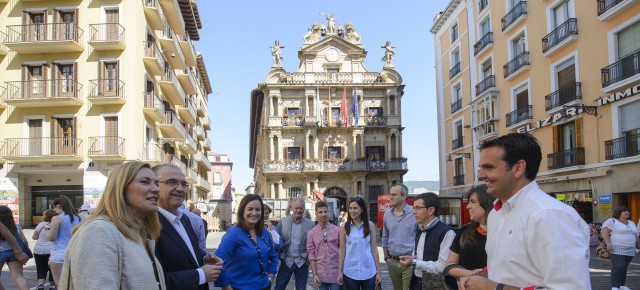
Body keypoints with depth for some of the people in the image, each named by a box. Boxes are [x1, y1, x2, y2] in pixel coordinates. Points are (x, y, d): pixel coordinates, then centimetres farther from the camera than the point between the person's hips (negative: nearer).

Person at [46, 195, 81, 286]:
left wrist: (48, 228, 7)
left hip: (60, 253, -6)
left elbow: (51, 237, -11)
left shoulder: (57, 219, -10)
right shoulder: (77, 218, 9)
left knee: (60, 283, 0)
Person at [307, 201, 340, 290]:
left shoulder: (337, 230, -1)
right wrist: (314, 274, -4)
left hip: (336, 273, -1)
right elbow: (311, 255, 1)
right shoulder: (311, 233, 1)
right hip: (321, 274, 1)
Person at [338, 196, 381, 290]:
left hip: (369, 272, 0)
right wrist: (340, 271, 1)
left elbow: (374, 249, 2)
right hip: (350, 272, 0)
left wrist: (378, 271, 1)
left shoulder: (370, 225, 1)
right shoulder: (345, 227, 1)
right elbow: (342, 251, 3)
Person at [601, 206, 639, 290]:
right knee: (618, 267, -16)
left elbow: (636, 235, 22)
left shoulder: (631, 223, 17)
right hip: (617, 249, -7)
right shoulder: (612, 221, -5)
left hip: (629, 250, 7)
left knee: (623, 268, 11)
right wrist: (608, 244, -22)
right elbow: (604, 231, -14)